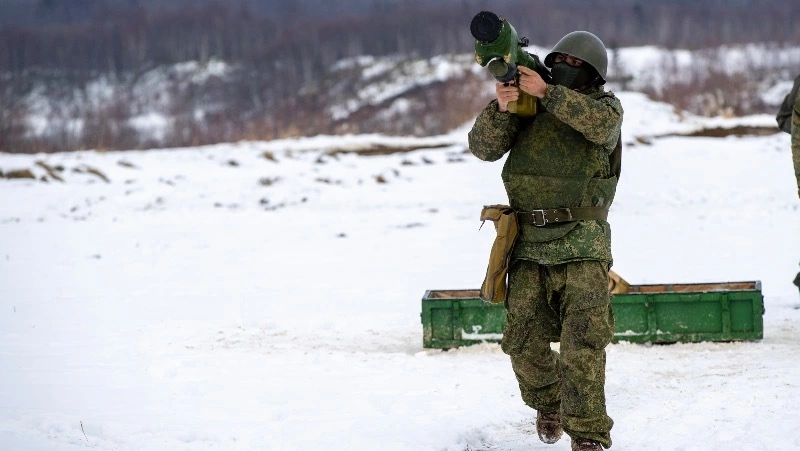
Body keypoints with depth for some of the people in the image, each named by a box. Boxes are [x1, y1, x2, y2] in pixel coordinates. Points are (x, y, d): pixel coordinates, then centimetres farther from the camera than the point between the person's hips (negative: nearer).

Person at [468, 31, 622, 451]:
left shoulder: (603, 104, 5)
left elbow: (601, 122, -20)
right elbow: (484, 147, -1)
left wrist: (547, 92, -28)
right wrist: (500, 107, -20)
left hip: (582, 245, -3)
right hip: (529, 244, 3)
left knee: (583, 341, -15)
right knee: (524, 342, 6)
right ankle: (549, 403, 35)